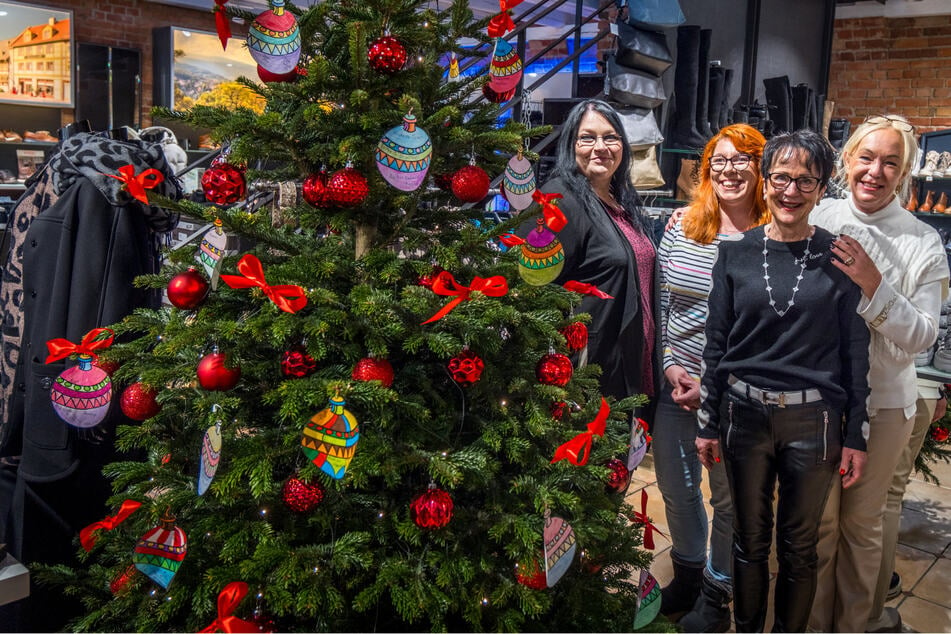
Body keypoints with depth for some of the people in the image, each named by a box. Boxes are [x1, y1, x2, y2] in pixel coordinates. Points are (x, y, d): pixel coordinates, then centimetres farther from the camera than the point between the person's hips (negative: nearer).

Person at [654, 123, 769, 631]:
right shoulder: (681, 227, 0)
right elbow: (660, 303, 4)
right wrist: (670, 363, -6)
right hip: (675, 381, 4)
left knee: (728, 495, 14)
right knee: (675, 485, 19)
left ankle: (717, 593, 37)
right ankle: (688, 572, 45)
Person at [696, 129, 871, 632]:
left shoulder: (838, 257, -2)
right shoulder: (735, 252, 1)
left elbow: (855, 349, 0)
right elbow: (716, 342, 3)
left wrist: (856, 435, -2)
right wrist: (708, 424, 3)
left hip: (813, 420, -1)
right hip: (745, 415, 1)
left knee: (799, 547, 12)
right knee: (749, 541, 14)